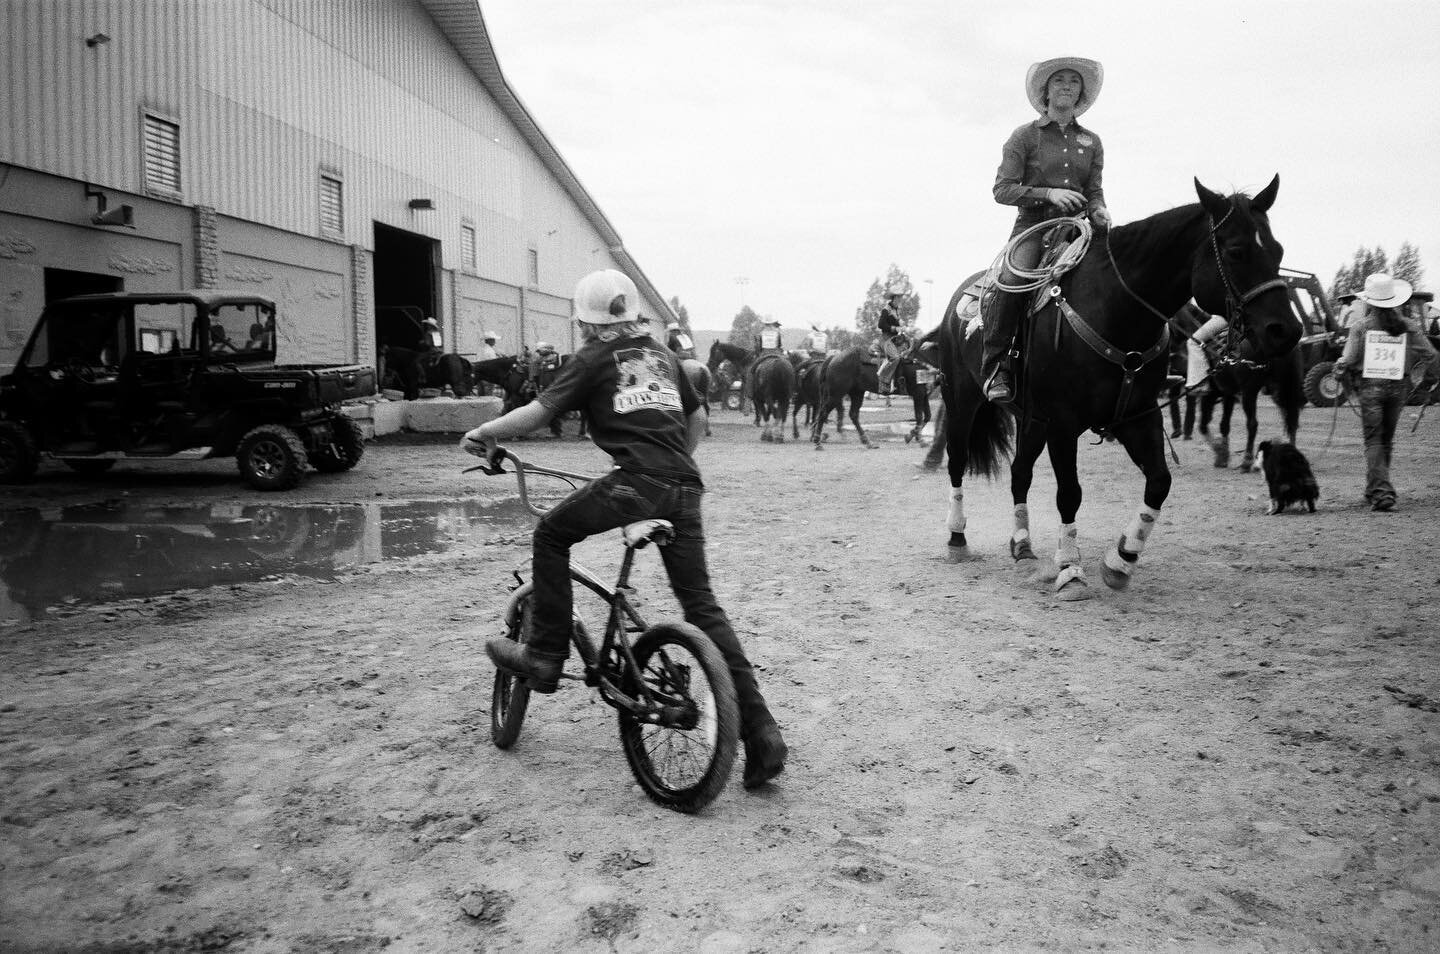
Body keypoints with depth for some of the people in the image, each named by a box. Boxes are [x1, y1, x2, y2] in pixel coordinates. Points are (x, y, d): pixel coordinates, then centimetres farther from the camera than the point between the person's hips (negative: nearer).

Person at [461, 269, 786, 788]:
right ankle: (759, 730, 4)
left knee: (551, 532, 17)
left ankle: (543, 657, 15)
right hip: (684, 489, 6)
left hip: (636, 482, -6)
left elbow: (539, 410, 1)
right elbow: (697, 419, 33)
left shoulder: (592, 359, 9)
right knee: (702, 606, 8)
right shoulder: (664, 355, 25)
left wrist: (481, 433, 14)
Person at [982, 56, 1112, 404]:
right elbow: (1002, 189, -2)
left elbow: (1094, 190, 19)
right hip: (1034, 223, -4)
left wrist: (1098, 210, -5)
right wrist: (1049, 194, -14)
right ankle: (994, 366, -24)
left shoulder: (1091, 141, 17)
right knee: (1013, 280, -33)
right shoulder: (1025, 136, 5)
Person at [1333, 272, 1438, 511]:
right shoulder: (1409, 326, 1)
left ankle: (1380, 492, -12)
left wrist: (1340, 374, 11)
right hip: (1398, 387, 3)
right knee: (1387, 440, 16)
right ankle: (1376, 490, 26)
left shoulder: (1361, 326, -7)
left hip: (1370, 387, -3)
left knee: (1373, 441, 0)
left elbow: (1348, 361, -9)